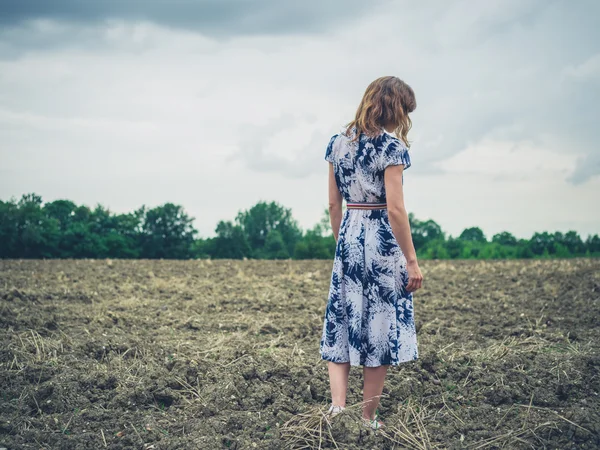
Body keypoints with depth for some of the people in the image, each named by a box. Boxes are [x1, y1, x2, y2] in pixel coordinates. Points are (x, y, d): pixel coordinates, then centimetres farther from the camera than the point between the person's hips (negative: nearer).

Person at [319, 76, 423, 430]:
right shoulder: (391, 147, -12)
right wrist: (412, 261, -11)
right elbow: (395, 209, -16)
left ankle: (338, 405, -5)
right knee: (381, 326, 4)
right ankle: (369, 419, 11)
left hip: (348, 239, 5)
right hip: (384, 242, -5)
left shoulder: (338, 143, 7)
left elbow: (334, 204, 10)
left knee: (341, 322, 10)